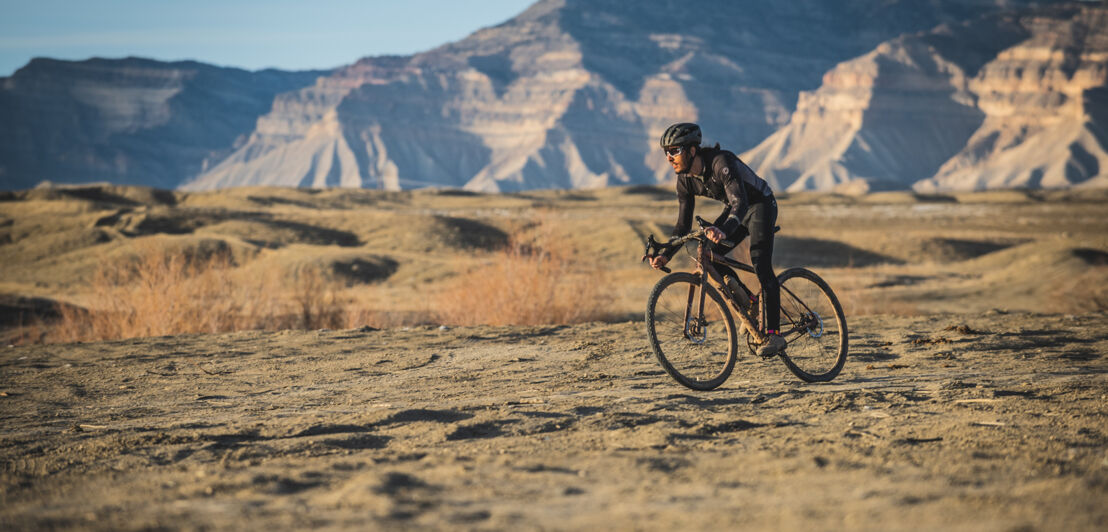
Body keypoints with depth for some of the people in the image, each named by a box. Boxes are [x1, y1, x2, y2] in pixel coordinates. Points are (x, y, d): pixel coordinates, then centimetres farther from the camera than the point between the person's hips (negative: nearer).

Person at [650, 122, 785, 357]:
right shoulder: (685, 179, -10)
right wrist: (665, 255, -19)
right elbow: (683, 225, -4)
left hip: (760, 205, -8)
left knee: (760, 264, -23)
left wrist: (723, 230, -62)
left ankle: (774, 334, -23)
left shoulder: (721, 162, -33)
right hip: (733, 211, 8)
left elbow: (740, 203, -44)